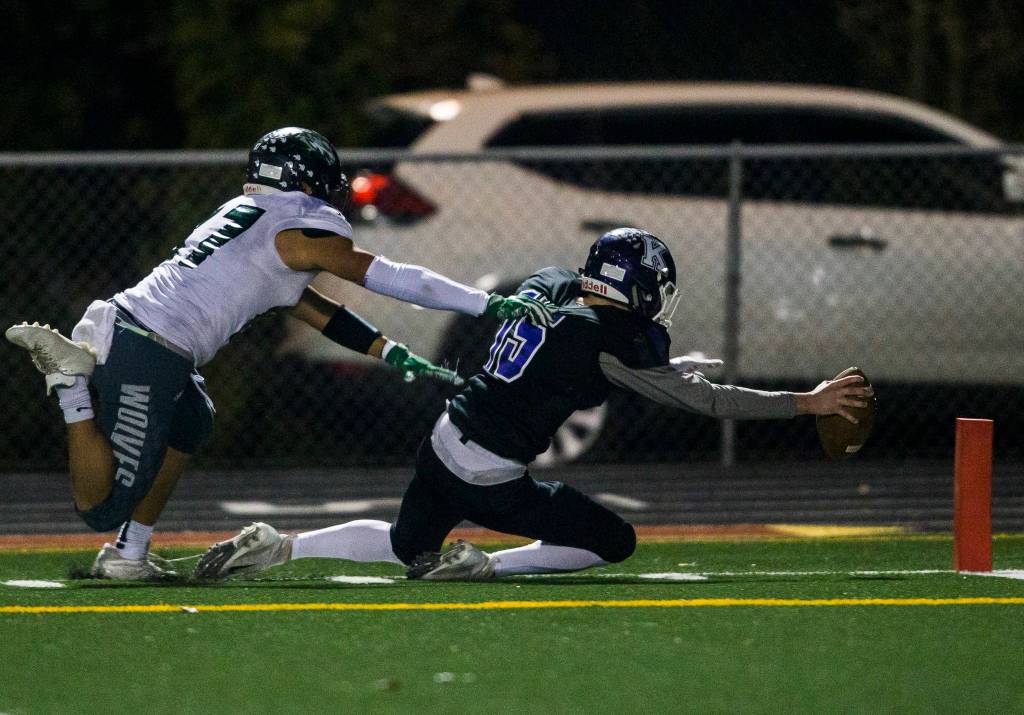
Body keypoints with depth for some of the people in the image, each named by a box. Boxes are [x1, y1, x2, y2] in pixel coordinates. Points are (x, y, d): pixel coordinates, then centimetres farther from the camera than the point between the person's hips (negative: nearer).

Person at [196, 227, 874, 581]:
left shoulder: (549, 283, 4)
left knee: (407, 544, 32)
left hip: (442, 447, 7)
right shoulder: (608, 337, -17)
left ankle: (278, 548, 17)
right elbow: (703, 400, -13)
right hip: (492, 480, -7)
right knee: (615, 541, 7)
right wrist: (806, 403, -8)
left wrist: (667, 365, 19)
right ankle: (481, 568, -2)